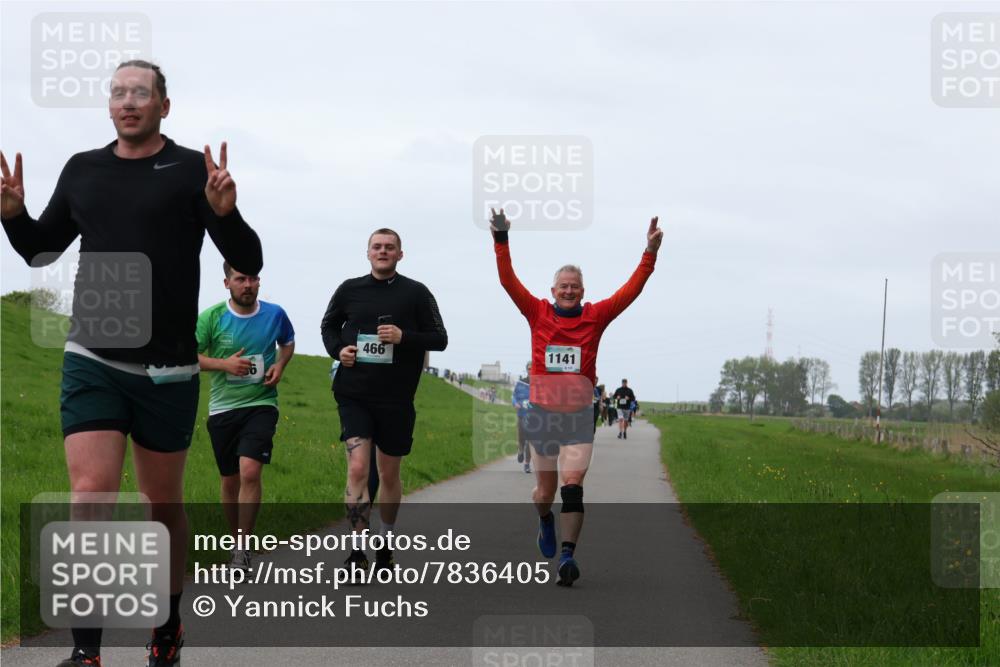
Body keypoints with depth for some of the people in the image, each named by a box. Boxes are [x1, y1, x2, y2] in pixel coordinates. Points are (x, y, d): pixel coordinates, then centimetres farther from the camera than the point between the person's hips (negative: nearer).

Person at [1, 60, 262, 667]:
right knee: (89, 498, -12)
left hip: (167, 369, -2)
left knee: (164, 503, 12)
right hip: (92, 361, 2)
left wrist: (224, 212, -24)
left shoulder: (192, 170, -3)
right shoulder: (82, 170, 8)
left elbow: (248, 263, -4)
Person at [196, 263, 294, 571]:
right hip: (223, 408, 1)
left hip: (261, 404, -1)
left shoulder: (275, 314, -2)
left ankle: (244, 548, -11)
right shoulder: (211, 318, -7)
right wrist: (224, 364, -17)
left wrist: (280, 365, -1)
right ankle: (236, 541, 31)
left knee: (250, 472, -20)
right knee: (230, 480, 10)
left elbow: (288, 343, 19)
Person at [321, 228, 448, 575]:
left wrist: (404, 337, -16)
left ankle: (385, 541, 32)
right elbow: (329, 325, 20)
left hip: (396, 399, 0)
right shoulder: (350, 290, 5)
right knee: (357, 469, -14)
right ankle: (358, 550, -12)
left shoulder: (416, 293, 1)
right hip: (354, 394, 0)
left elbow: (439, 338, 1)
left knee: (389, 474, 12)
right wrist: (337, 349, -1)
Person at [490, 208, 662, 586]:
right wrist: (501, 241, -14)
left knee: (572, 485, -13)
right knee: (545, 488, 11)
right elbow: (508, 281, -4)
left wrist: (650, 254, -11)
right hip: (542, 413, 1)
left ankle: (567, 556, -14)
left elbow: (631, 290, -2)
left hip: (579, 416, -1)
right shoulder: (538, 313, 2)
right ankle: (545, 521, 45)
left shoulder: (595, 317, 3)